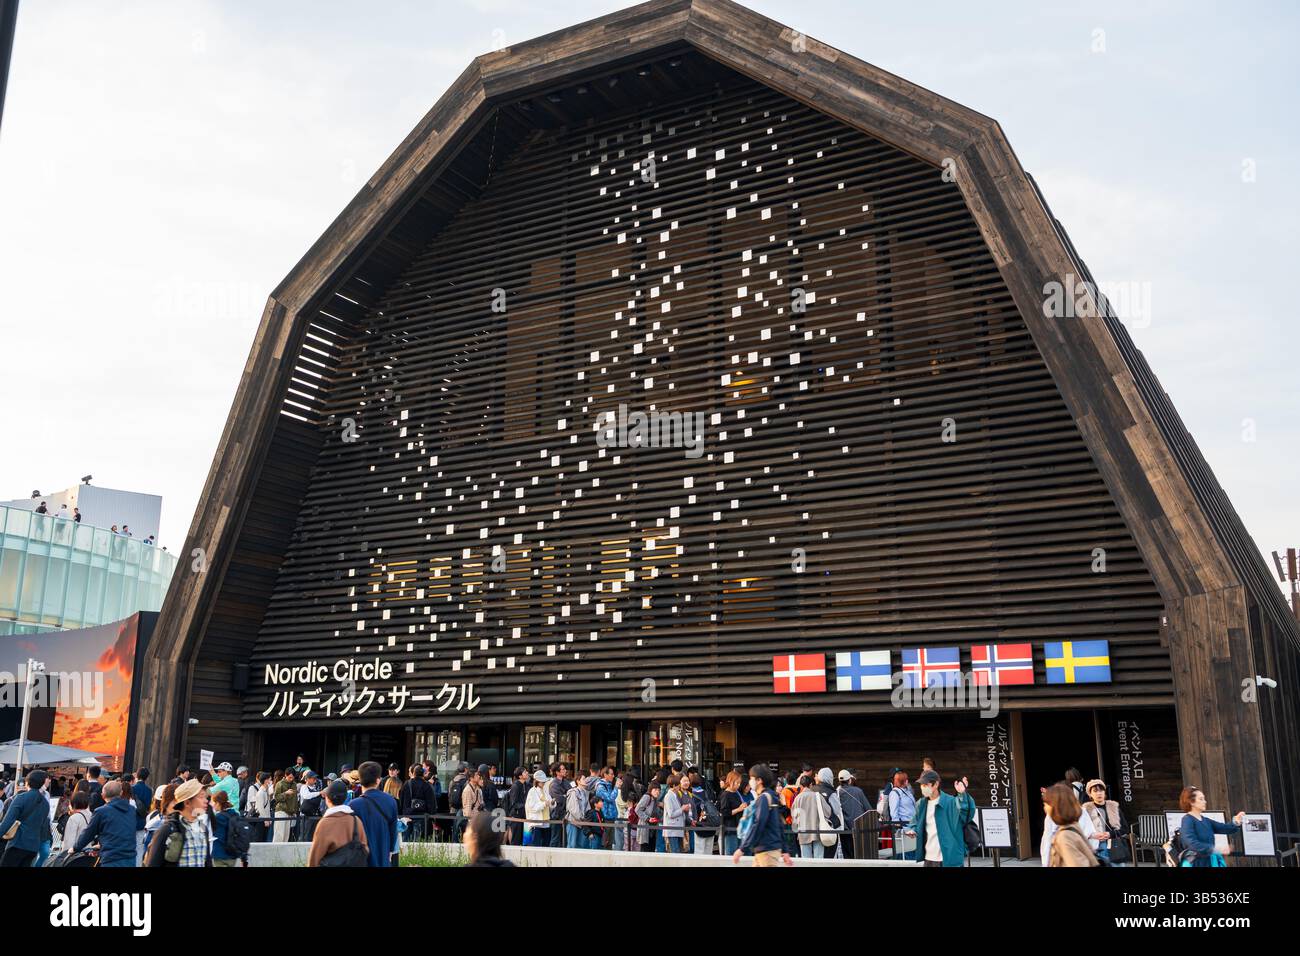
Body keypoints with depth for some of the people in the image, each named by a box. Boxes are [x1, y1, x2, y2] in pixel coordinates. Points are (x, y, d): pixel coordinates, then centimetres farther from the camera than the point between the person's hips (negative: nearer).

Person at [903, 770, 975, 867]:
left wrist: (962, 794, -42)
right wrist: (911, 830, -3)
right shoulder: (922, 804, 9)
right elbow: (915, 822, 19)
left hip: (948, 858, -6)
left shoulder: (950, 802, -9)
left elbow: (967, 812, -25)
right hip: (929, 857, 6)